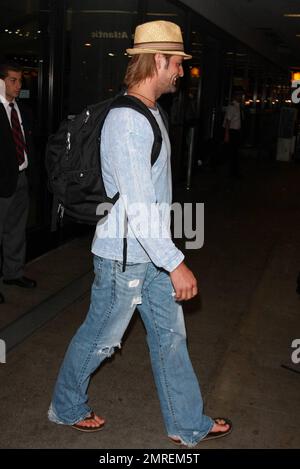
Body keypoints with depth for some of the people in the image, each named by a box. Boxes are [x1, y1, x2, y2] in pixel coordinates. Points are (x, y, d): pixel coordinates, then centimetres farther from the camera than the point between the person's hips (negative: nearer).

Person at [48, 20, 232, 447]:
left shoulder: (150, 113, 9)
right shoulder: (127, 121, -22)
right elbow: (137, 205, -27)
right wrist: (175, 264, -26)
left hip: (152, 252, 9)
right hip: (124, 255, -9)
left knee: (170, 334, 15)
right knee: (100, 337, 10)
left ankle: (188, 424, 31)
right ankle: (66, 407, 36)